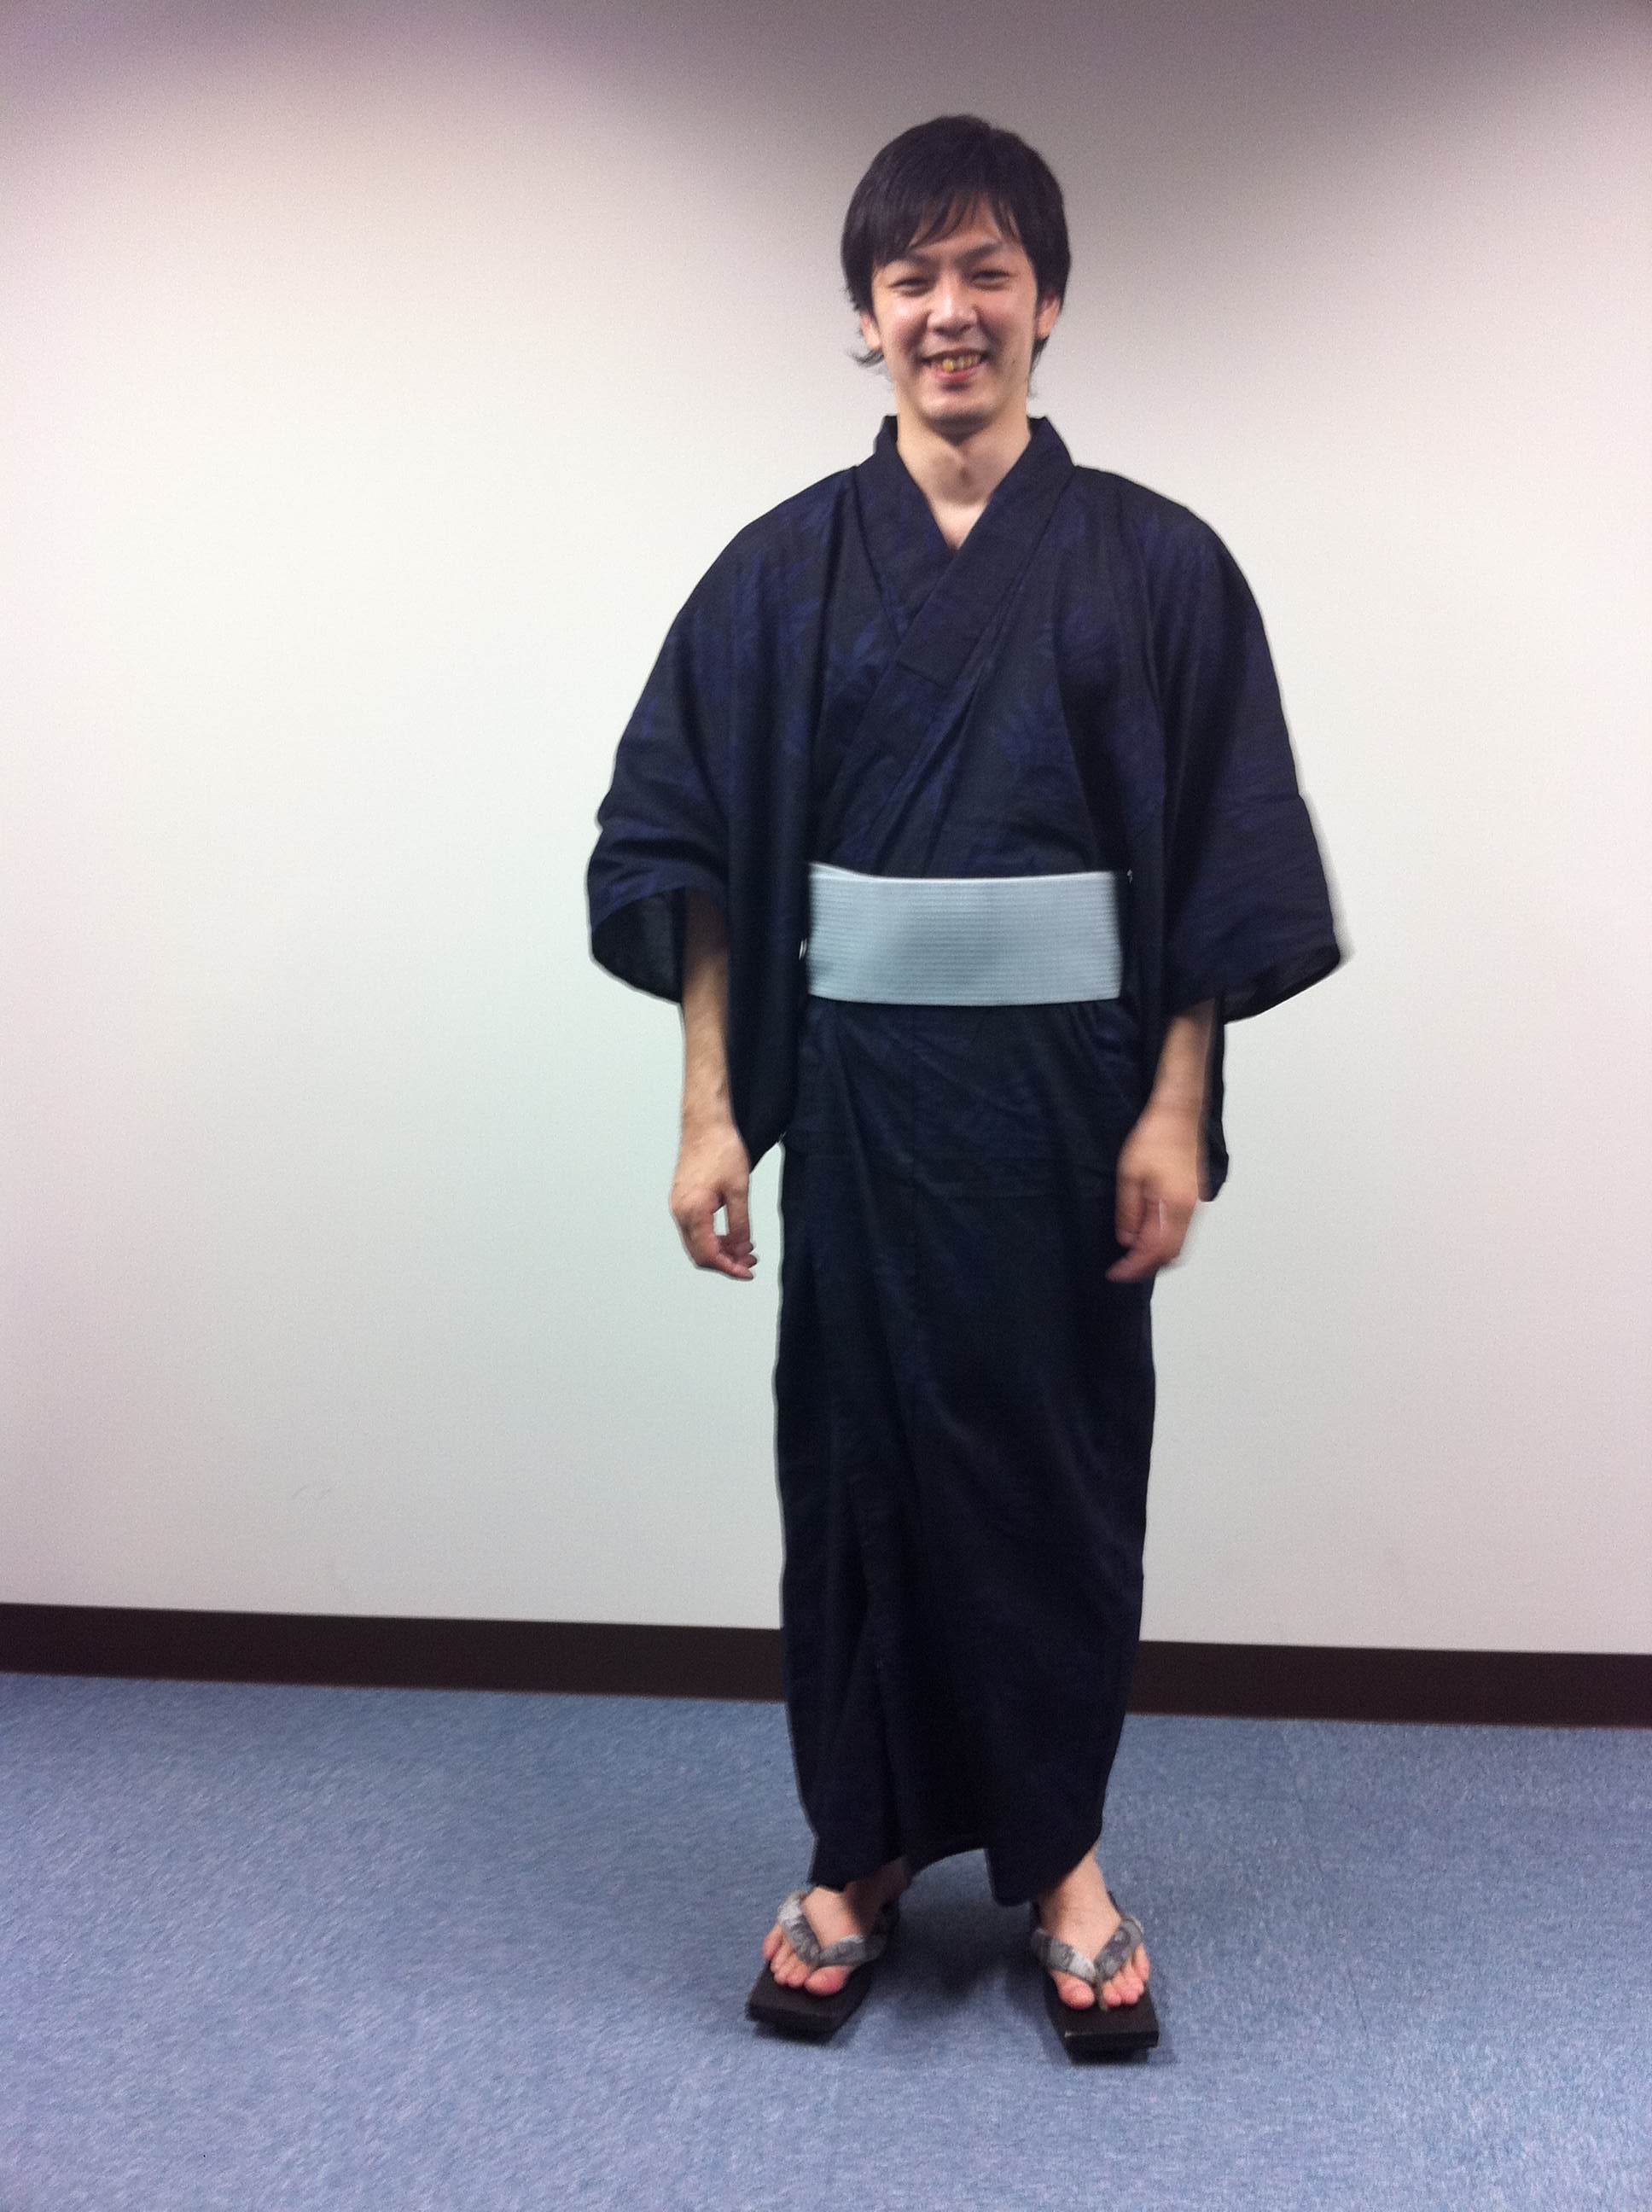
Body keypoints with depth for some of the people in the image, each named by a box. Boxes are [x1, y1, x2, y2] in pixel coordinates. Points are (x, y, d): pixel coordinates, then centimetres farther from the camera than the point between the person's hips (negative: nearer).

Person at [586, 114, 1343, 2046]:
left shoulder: (1153, 564, 0)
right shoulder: (786, 568, 3)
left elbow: (1222, 865, -1)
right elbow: (688, 848, 1)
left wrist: (1176, 1110, -7)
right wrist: (710, 1108, -5)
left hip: (1067, 1085, 0)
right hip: (861, 1084, 1)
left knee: (1062, 1454, 8)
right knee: (858, 1450, 8)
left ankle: (1058, 1846, 27)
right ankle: (863, 1845, 27)